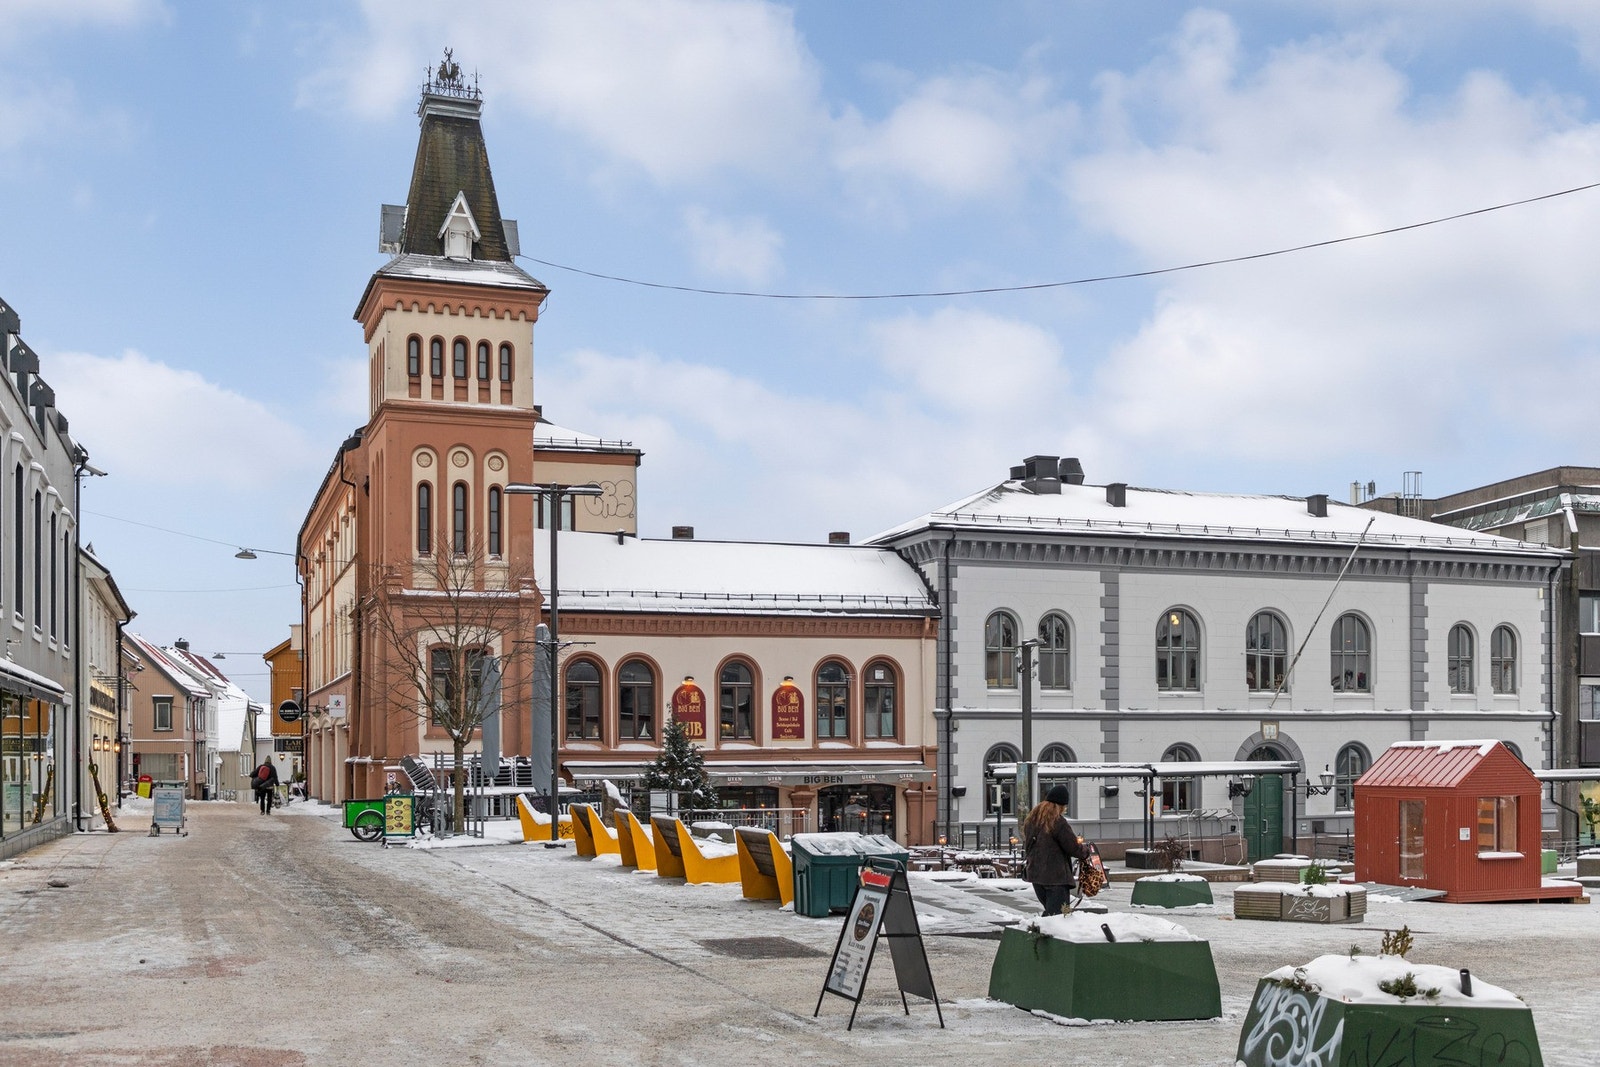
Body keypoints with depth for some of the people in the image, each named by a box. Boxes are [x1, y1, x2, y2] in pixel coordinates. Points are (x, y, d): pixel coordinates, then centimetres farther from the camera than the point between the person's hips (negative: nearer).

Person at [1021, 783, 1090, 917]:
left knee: (1049, 912, 18)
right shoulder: (1058, 821, -15)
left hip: (1034, 873, 8)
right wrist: (1085, 853, 7)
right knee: (1058, 915, -5)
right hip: (1055, 876, -8)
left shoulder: (1031, 819, 11)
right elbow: (1073, 847, -10)